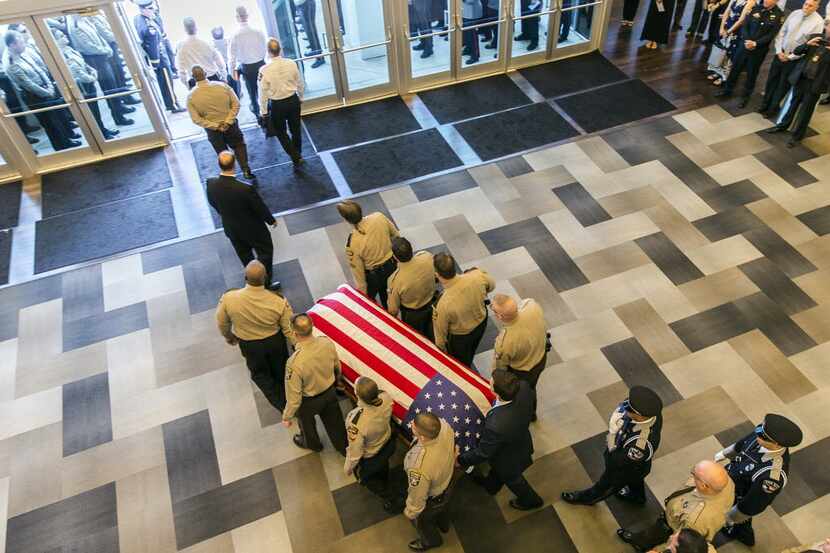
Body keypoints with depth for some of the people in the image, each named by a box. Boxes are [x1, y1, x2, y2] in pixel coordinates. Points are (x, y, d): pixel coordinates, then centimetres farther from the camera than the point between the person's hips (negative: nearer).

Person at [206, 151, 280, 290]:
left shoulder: (211, 184, -22)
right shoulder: (246, 189, -37)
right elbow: (260, 207, -21)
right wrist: (271, 220, -1)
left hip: (230, 228, 5)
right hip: (252, 228, -5)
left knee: (244, 254, 29)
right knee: (265, 251, 21)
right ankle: (266, 282, 34)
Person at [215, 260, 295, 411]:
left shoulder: (228, 299, -30)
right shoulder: (279, 302, -32)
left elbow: (222, 323, -10)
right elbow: (289, 330, -18)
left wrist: (228, 336, 13)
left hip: (249, 345, 0)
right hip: (275, 342, 0)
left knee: (260, 375, 29)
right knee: (281, 372, 29)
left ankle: (282, 404, 42)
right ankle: (288, 398, 55)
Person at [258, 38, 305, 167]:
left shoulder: (264, 70, -19)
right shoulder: (291, 63, -11)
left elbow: (263, 92, -12)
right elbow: (300, 83, 2)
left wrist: (263, 111, 0)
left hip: (277, 105, -3)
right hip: (293, 100, 3)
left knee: (281, 132, 16)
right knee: (295, 129, 21)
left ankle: (295, 157, 10)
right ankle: (298, 154, 37)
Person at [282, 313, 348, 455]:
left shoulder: (294, 362, -40)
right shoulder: (327, 343, -24)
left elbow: (294, 395, -28)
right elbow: (337, 366, -3)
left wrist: (287, 417, -10)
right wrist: (336, 379, 20)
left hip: (309, 401, -3)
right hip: (330, 392, 4)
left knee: (306, 422, 31)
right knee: (335, 422, 28)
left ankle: (311, 443, 61)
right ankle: (345, 448, 52)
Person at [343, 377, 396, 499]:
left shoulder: (356, 423, -47)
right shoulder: (385, 397, -33)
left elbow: (355, 452, -28)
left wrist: (348, 468, -7)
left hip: (369, 459, -5)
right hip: (388, 444, 5)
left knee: (362, 475, 32)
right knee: (383, 467, 38)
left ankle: (382, 491, 57)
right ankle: (385, 484, 69)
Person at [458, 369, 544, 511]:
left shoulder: (496, 426, -49)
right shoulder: (523, 387, -33)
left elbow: (483, 453, -29)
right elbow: (532, 401, -7)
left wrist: (460, 460, -12)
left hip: (510, 460, -6)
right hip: (522, 440, 6)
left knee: (511, 479, 30)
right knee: (497, 468, 36)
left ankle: (530, 500, 59)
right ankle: (491, 486, 66)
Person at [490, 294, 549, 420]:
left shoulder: (504, 342, -44)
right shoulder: (532, 305, -33)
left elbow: (500, 366, -19)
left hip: (521, 373, -5)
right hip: (541, 358, 6)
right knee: (530, 387, 35)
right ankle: (531, 413, 65)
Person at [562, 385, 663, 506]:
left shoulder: (642, 443, -49)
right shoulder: (651, 410, -31)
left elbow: (618, 461, -32)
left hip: (625, 468, -5)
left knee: (606, 486, 28)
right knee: (635, 479, 38)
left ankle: (588, 498, 58)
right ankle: (638, 497, 70)